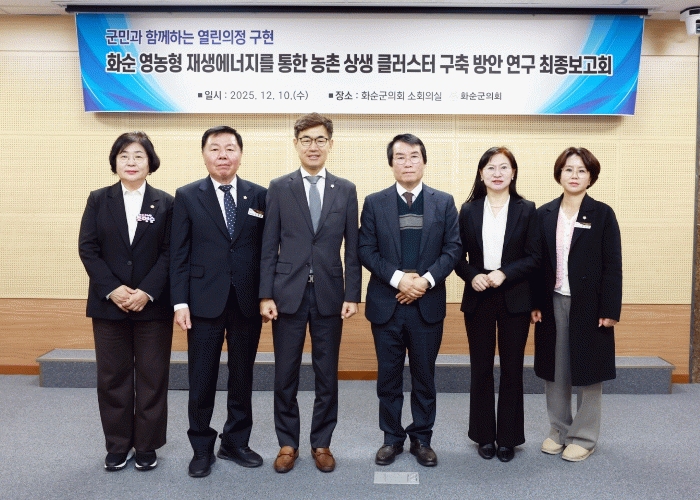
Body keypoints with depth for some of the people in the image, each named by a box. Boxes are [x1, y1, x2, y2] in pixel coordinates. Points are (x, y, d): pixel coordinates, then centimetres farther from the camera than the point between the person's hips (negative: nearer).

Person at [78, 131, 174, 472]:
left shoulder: (165, 203, 3)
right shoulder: (98, 200, 7)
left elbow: (169, 253, -3)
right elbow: (87, 249, 0)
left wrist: (147, 292, -14)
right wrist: (113, 289, -11)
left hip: (153, 304, -1)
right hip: (108, 303, 1)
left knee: (152, 377, 5)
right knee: (112, 376, 8)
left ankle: (147, 447, 18)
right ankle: (118, 447, 22)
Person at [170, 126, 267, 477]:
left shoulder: (259, 196, 5)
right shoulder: (187, 196, 2)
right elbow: (179, 254, 0)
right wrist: (180, 302, -6)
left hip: (248, 302, 2)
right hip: (205, 302, -1)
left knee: (242, 378, 12)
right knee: (202, 380, 6)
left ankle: (235, 443, 29)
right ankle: (202, 449, 23)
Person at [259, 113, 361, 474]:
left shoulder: (346, 190, 6)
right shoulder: (279, 188, 3)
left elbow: (352, 248, 4)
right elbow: (269, 247, 1)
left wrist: (352, 295, -2)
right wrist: (266, 295, -5)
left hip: (329, 295, 1)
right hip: (288, 294, 0)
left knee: (327, 375, 9)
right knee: (285, 375, 8)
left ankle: (322, 444, 25)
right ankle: (288, 444, 25)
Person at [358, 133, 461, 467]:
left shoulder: (444, 202, 5)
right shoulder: (374, 203, 4)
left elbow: (453, 248, 0)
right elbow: (366, 250, -2)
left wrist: (425, 280, -13)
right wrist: (398, 278, -15)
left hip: (427, 304, 0)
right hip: (386, 304, 0)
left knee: (424, 377, 10)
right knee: (388, 377, 9)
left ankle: (421, 439, 25)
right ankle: (392, 438, 24)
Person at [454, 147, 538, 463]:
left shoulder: (526, 210, 2)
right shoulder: (468, 210, 5)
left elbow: (533, 257, -2)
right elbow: (458, 255, 6)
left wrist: (504, 273, -17)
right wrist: (472, 276, -13)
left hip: (514, 300, -1)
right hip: (478, 299, 1)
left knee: (512, 370, 6)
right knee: (481, 369, 8)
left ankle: (508, 438, 21)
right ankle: (484, 436, 23)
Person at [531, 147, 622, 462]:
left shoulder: (602, 214, -1)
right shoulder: (544, 214, 7)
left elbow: (613, 266, -4)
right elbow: (537, 262, 7)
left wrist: (609, 310, -10)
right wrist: (535, 304, 1)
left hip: (588, 305, -3)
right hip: (553, 303, 3)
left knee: (587, 371, 6)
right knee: (555, 371, 10)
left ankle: (584, 438, 20)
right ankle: (559, 431, 26)